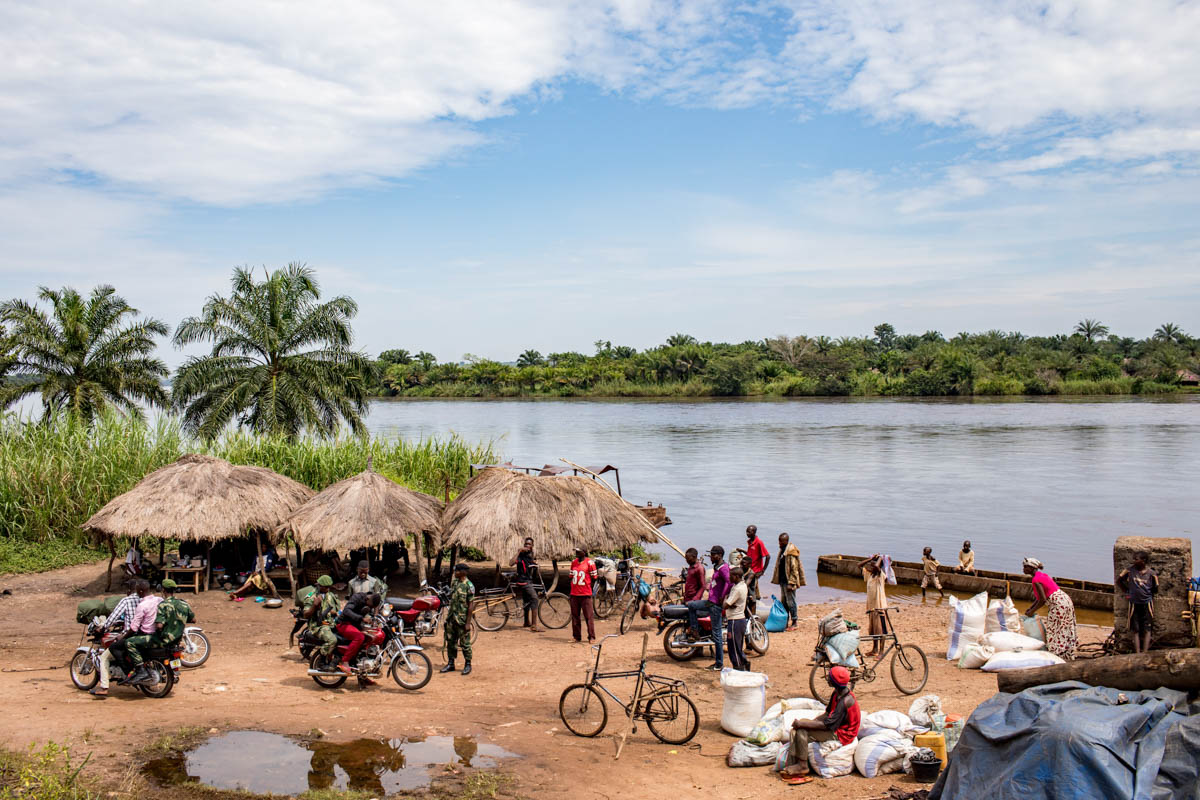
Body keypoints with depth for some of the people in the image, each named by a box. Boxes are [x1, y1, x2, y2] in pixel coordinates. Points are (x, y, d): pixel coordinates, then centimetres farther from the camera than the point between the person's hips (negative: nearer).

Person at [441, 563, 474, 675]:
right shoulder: (454, 582, 8)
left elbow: (470, 606, -14)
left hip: (462, 619, -7)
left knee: (464, 643, 2)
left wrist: (468, 623, -15)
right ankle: (450, 664, 23)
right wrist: (448, 616, 16)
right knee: (450, 641, 12)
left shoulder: (469, 586, -14)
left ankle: (467, 664, 15)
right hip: (451, 617, 7)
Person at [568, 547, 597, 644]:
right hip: (574, 593, 6)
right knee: (575, 616, 10)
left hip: (585, 594, -6)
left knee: (589, 616, -3)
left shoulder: (589, 562, -6)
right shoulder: (574, 562, 11)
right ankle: (576, 636, 18)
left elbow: (594, 577, -2)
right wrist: (572, 587, 13)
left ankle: (591, 637, 3)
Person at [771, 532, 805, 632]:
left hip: (789, 581, -9)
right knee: (784, 602, 15)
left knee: (790, 602, -3)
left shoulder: (791, 552, -16)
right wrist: (777, 579, 20)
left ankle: (794, 623, 5)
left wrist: (791, 582, -20)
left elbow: (794, 568, -18)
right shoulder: (782, 550, 12)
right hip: (782, 580, 9)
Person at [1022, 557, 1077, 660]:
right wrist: (1030, 608, 14)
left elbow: (1042, 600, -18)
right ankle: (1068, 655, 27)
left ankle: (1058, 656, 6)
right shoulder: (1042, 575, 14)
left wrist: (1032, 612, -7)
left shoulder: (1036, 580, -16)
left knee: (1054, 630, 1)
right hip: (1065, 599, 10)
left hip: (1059, 603, -10)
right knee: (1065, 630, 18)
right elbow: (1038, 597, 17)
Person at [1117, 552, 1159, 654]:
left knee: (1147, 630, -3)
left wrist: (1147, 594, 2)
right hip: (1134, 603, 1)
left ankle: (1145, 652, -7)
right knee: (1135, 630, 2)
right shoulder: (1130, 570, -2)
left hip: (1147, 603, -1)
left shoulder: (1151, 573, -4)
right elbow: (1119, 580, 12)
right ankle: (1137, 653, 2)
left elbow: (1156, 590, 10)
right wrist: (1126, 592, 11)